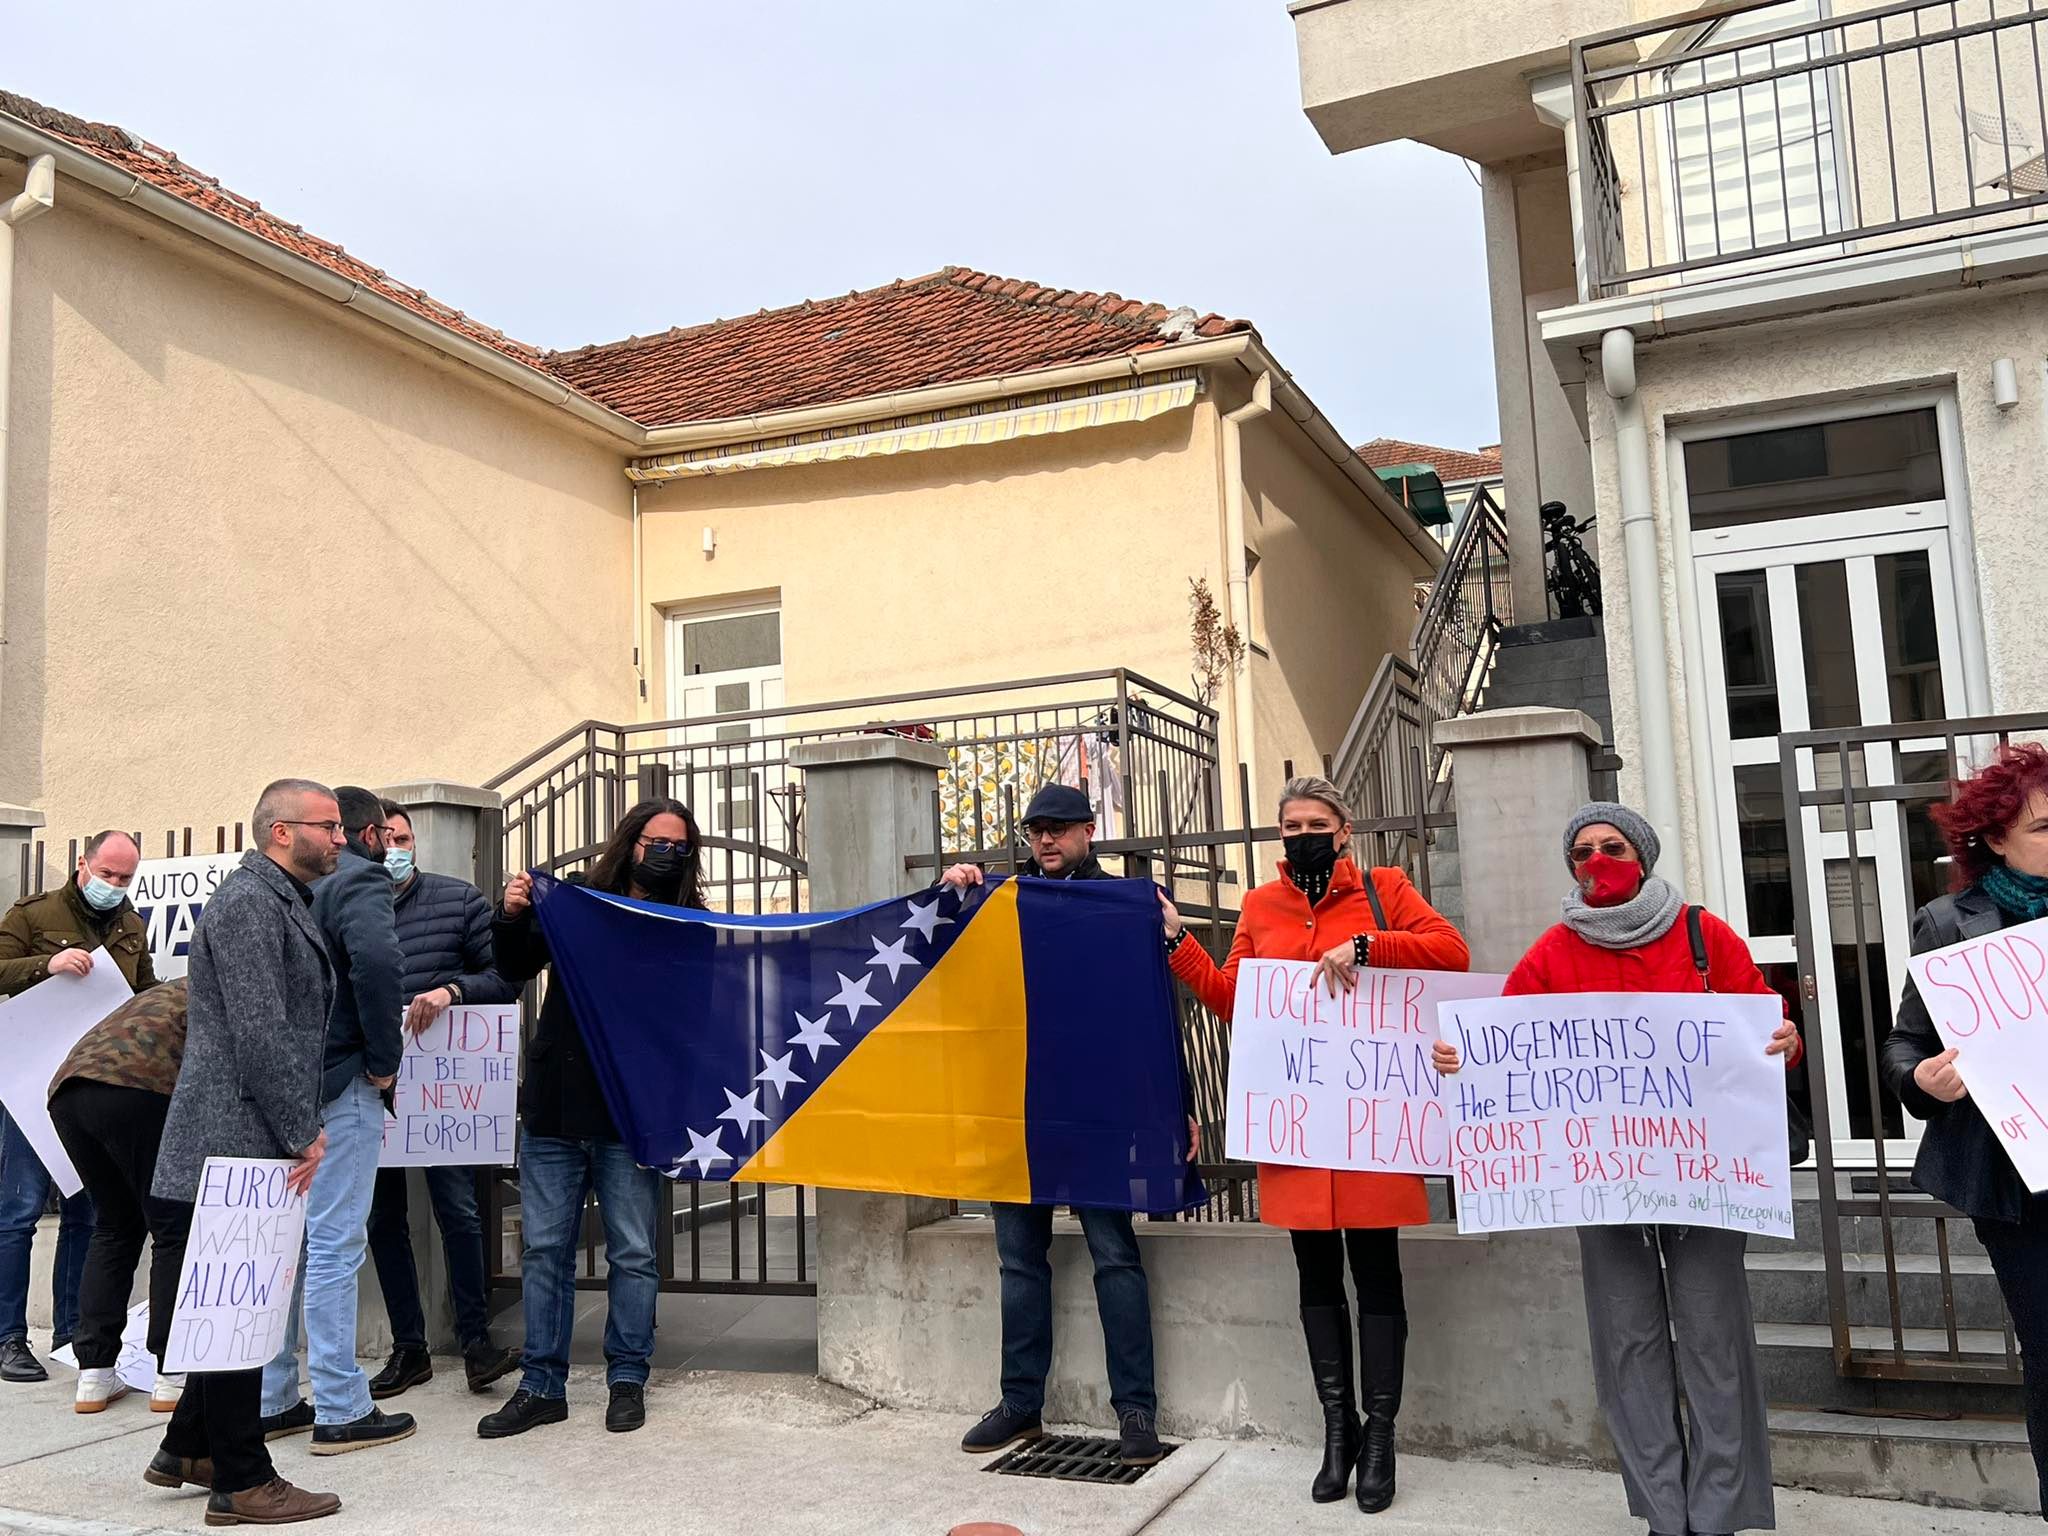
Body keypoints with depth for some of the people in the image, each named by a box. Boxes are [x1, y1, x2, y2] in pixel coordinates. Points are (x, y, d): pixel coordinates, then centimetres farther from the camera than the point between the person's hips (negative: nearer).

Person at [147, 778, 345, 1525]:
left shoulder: (286, 902, 17)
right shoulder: (248, 902, -15)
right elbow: (259, 1034, -22)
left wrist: (305, 1127, 17)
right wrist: (302, 1133, -17)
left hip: (259, 1142, 10)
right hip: (235, 1139, -10)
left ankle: (188, 1449, 30)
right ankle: (242, 1483, 7)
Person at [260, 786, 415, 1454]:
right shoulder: (360, 881, -9)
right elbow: (376, 960, -27)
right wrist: (384, 1060, -16)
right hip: (338, 1086, -8)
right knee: (334, 1246, -4)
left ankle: (273, 1400, 23)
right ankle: (341, 1411, 2)